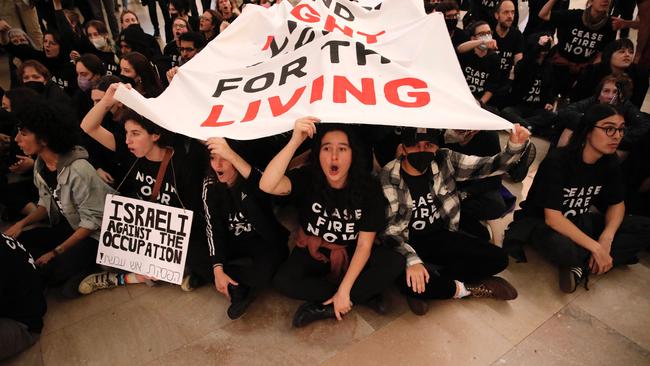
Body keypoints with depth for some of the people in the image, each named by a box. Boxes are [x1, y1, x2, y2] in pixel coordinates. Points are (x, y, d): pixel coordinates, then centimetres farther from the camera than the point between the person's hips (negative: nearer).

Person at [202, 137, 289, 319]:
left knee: (264, 272, -35)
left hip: (265, 243, -3)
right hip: (234, 243, 4)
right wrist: (217, 269, -22)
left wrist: (232, 156, -59)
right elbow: (213, 228, -12)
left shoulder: (256, 177, -19)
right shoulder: (210, 184, -8)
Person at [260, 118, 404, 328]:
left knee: (394, 263, -25)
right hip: (313, 252, 0)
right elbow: (267, 186, -38)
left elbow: (364, 245, -16)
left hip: (351, 255, 0)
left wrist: (344, 291, -23)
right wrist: (295, 141, -46)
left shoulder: (368, 188, -18)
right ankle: (363, 295, -16)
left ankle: (324, 307, -19)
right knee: (282, 281, -28)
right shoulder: (307, 179, -18)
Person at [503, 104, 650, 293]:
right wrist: (596, 248, -28)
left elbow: (617, 204, 5)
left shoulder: (610, 162, -3)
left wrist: (606, 238, -14)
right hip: (541, 222, -8)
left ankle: (582, 265, -19)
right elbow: (552, 217, -28)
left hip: (578, 222, 8)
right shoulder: (558, 161, -23)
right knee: (561, 248, -42)